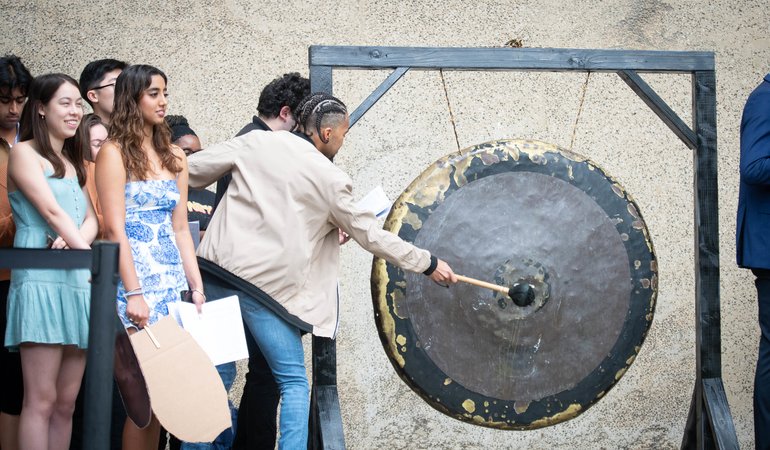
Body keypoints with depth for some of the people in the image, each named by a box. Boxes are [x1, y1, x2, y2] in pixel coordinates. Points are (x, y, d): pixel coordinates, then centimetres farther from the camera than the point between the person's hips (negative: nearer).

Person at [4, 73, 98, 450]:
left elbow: (91, 219, 10)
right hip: (42, 281, -7)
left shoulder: (75, 163, 22)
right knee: (41, 401, -10)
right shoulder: (24, 153, 0)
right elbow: (51, 211, -12)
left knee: (66, 403, 5)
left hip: (79, 282, 7)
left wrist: (74, 241, -13)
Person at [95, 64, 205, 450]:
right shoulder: (114, 152, -3)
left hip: (174, 277, 6)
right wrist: (133, 293, -17)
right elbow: (115, 229, -10)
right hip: (136, 275, -6)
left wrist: (196, 284, 8)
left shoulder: (173, 156, 16)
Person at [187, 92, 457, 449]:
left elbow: (193, 169, 6)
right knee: (294, 382, 6)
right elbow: (371, 236, 4)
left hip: (219, 265, 4)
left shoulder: (256, 142, 6)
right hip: (267, 283, -4)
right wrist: (428, 263, 14)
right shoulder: (330, 179, -2)